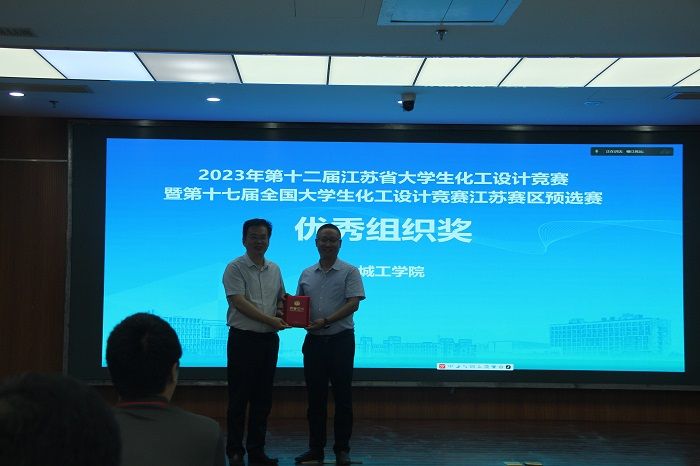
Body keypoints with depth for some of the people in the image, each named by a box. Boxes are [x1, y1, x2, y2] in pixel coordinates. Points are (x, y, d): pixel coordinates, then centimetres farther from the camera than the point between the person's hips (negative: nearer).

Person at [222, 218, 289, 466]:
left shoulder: (274, 269, 13)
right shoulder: (235, 268, -5)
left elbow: (281, 299, 22)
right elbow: (239, 302, -14)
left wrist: (283, 312, -1)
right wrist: (270, 319, -17)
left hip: (269, 339, 6)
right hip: (243, 338, -6)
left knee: (263, 398, 9)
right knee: (239, 398, 0)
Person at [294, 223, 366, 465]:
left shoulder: (349, 272, -1)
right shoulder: (307, 274, 12)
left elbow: (353, 303, -11)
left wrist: (326, 321, -20)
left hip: (340, 339, -4)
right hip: (313, 340, 4)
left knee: (342, 396, 1)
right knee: (315, 396, 7)